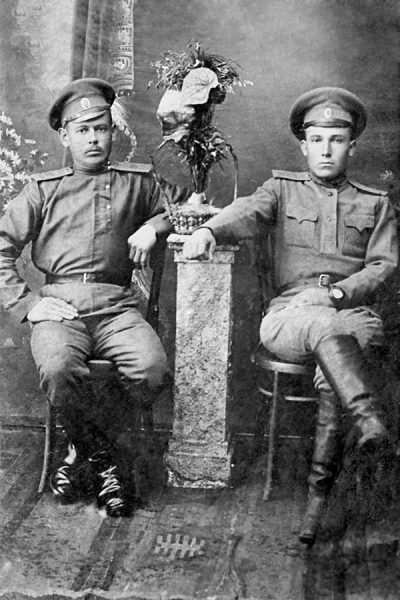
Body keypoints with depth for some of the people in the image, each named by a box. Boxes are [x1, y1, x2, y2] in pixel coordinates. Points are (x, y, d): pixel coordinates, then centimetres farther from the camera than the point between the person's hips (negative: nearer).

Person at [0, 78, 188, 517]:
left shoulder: (137, 182, 19)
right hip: (59, 307, -1)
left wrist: (153, 226, 5)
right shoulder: (43, 189, 15)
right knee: (57, 368, -34)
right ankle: (103, 458, -6)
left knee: (152, 368, -29)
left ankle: (84, 450, -4)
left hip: (116, 307, 1)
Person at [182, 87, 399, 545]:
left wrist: (339, 292, -11)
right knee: (326, 329, -38)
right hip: (288, 314, -1)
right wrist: (209, 230, -29)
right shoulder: (283, 190, 17)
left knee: (331, 370, -33)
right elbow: (247, 212, -5)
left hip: (351, 311, 1)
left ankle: (320, 486, -31)